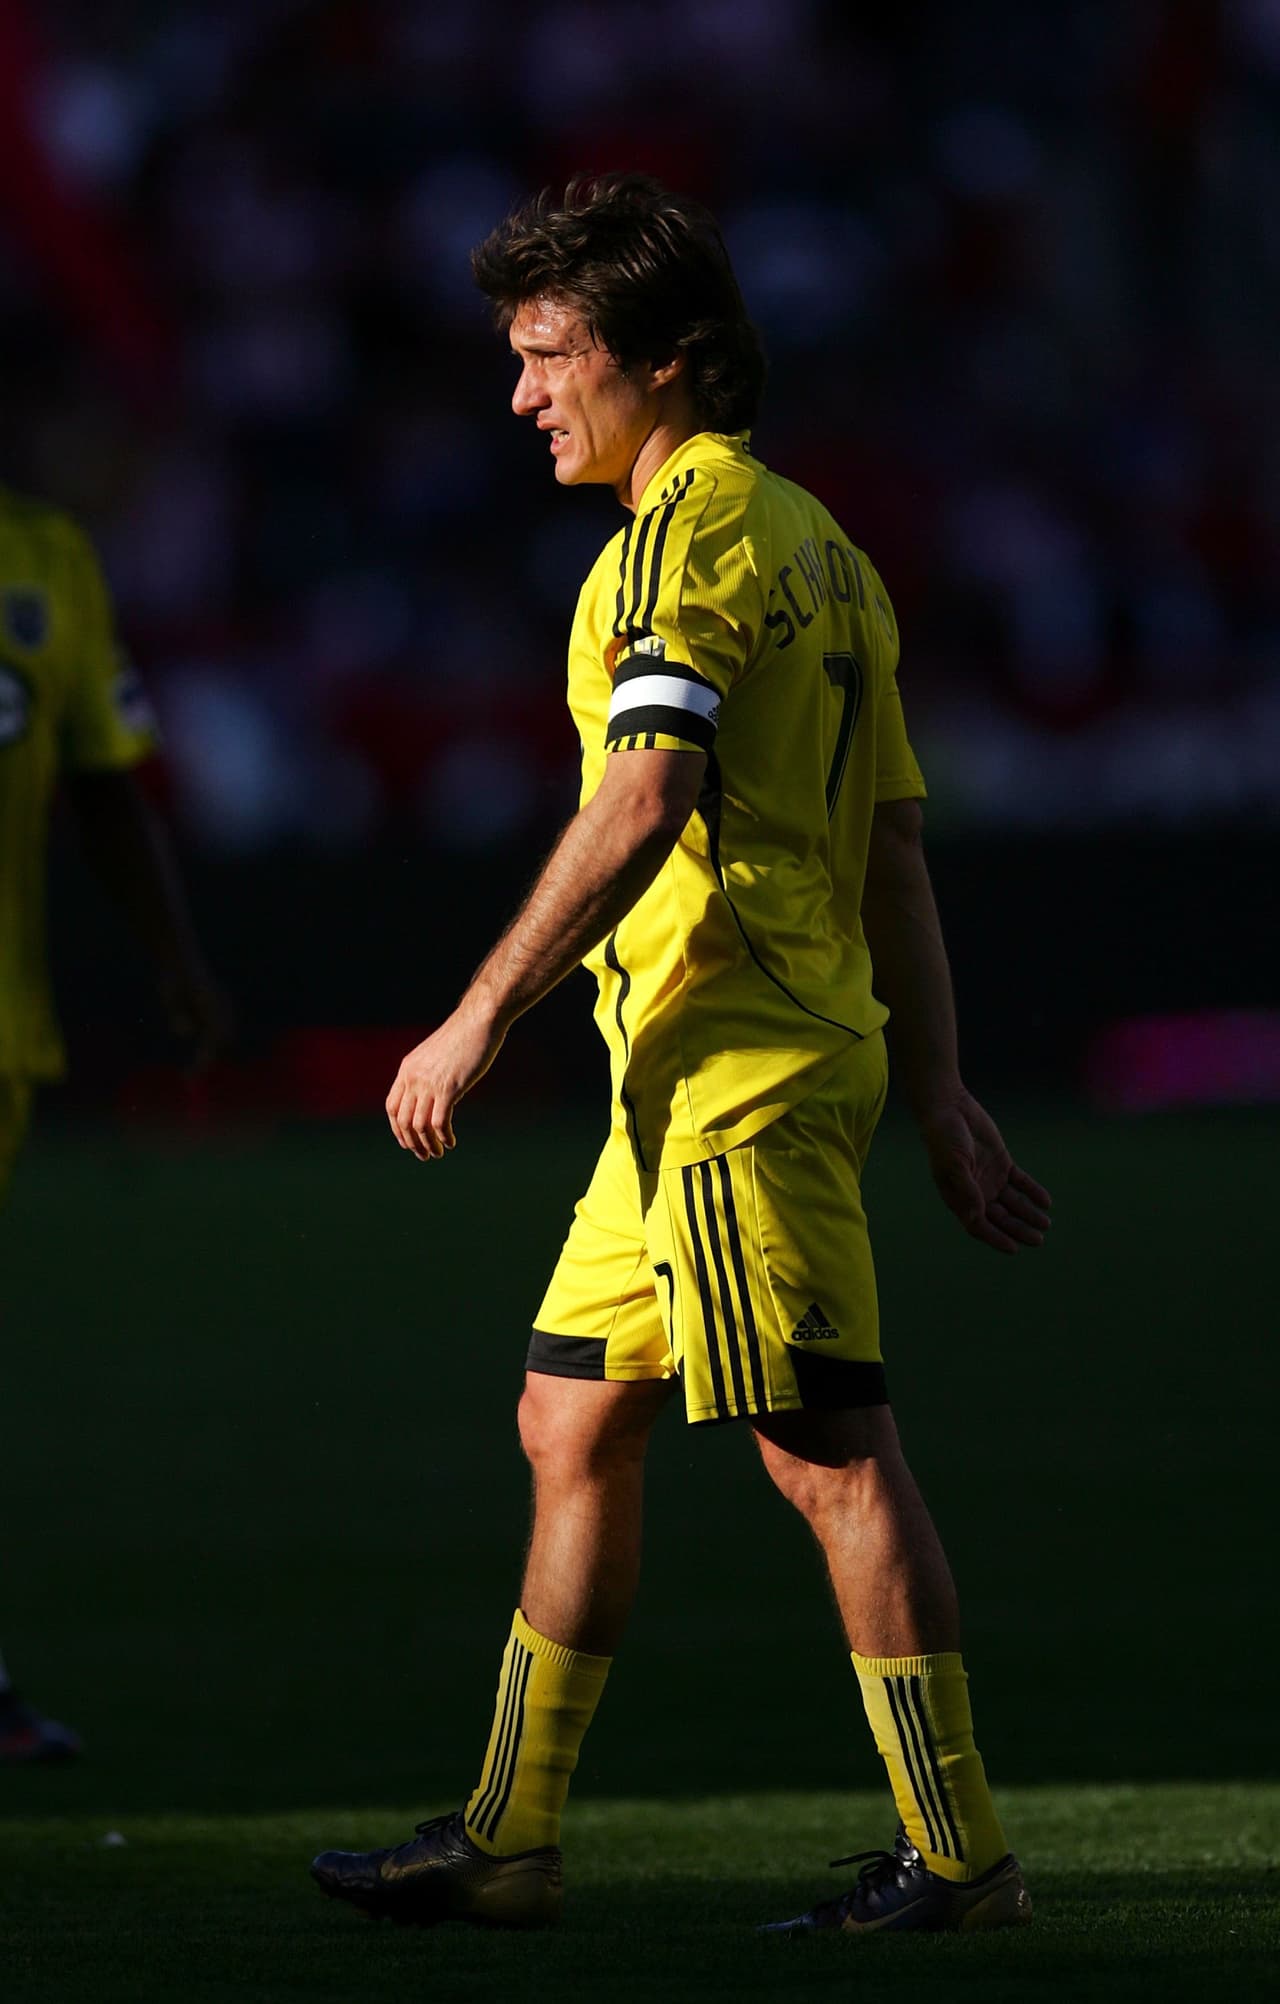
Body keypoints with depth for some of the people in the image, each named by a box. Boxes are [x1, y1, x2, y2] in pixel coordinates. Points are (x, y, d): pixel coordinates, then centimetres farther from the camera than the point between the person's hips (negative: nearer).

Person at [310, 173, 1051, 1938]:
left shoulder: (687, 533, -11)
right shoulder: (817, 546, 19)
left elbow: (642, 808, -22)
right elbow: (895, 848, 19)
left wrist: (484, 1013, -18)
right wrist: (938, 1090, 19)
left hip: (732, 1065, -10)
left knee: (830, 1457, -7)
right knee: (571, 1426, 13)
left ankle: (959, 1855, -4)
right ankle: (509, 1840, 17)